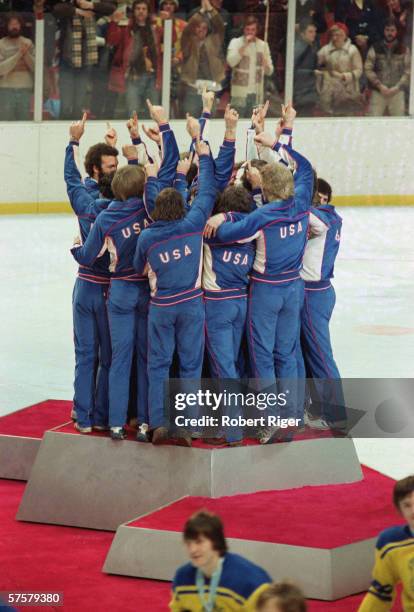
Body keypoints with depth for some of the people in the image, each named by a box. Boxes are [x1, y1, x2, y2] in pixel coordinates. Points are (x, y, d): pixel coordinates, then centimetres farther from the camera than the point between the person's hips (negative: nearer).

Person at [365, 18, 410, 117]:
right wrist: (380, 85, -12)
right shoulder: (375, 48, 3)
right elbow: (368, 69, -2)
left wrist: (397, 88, -11)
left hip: (397, 92, 0)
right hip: (378, 92, 0)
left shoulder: (404, 50, 4)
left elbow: (408, 71, 0)